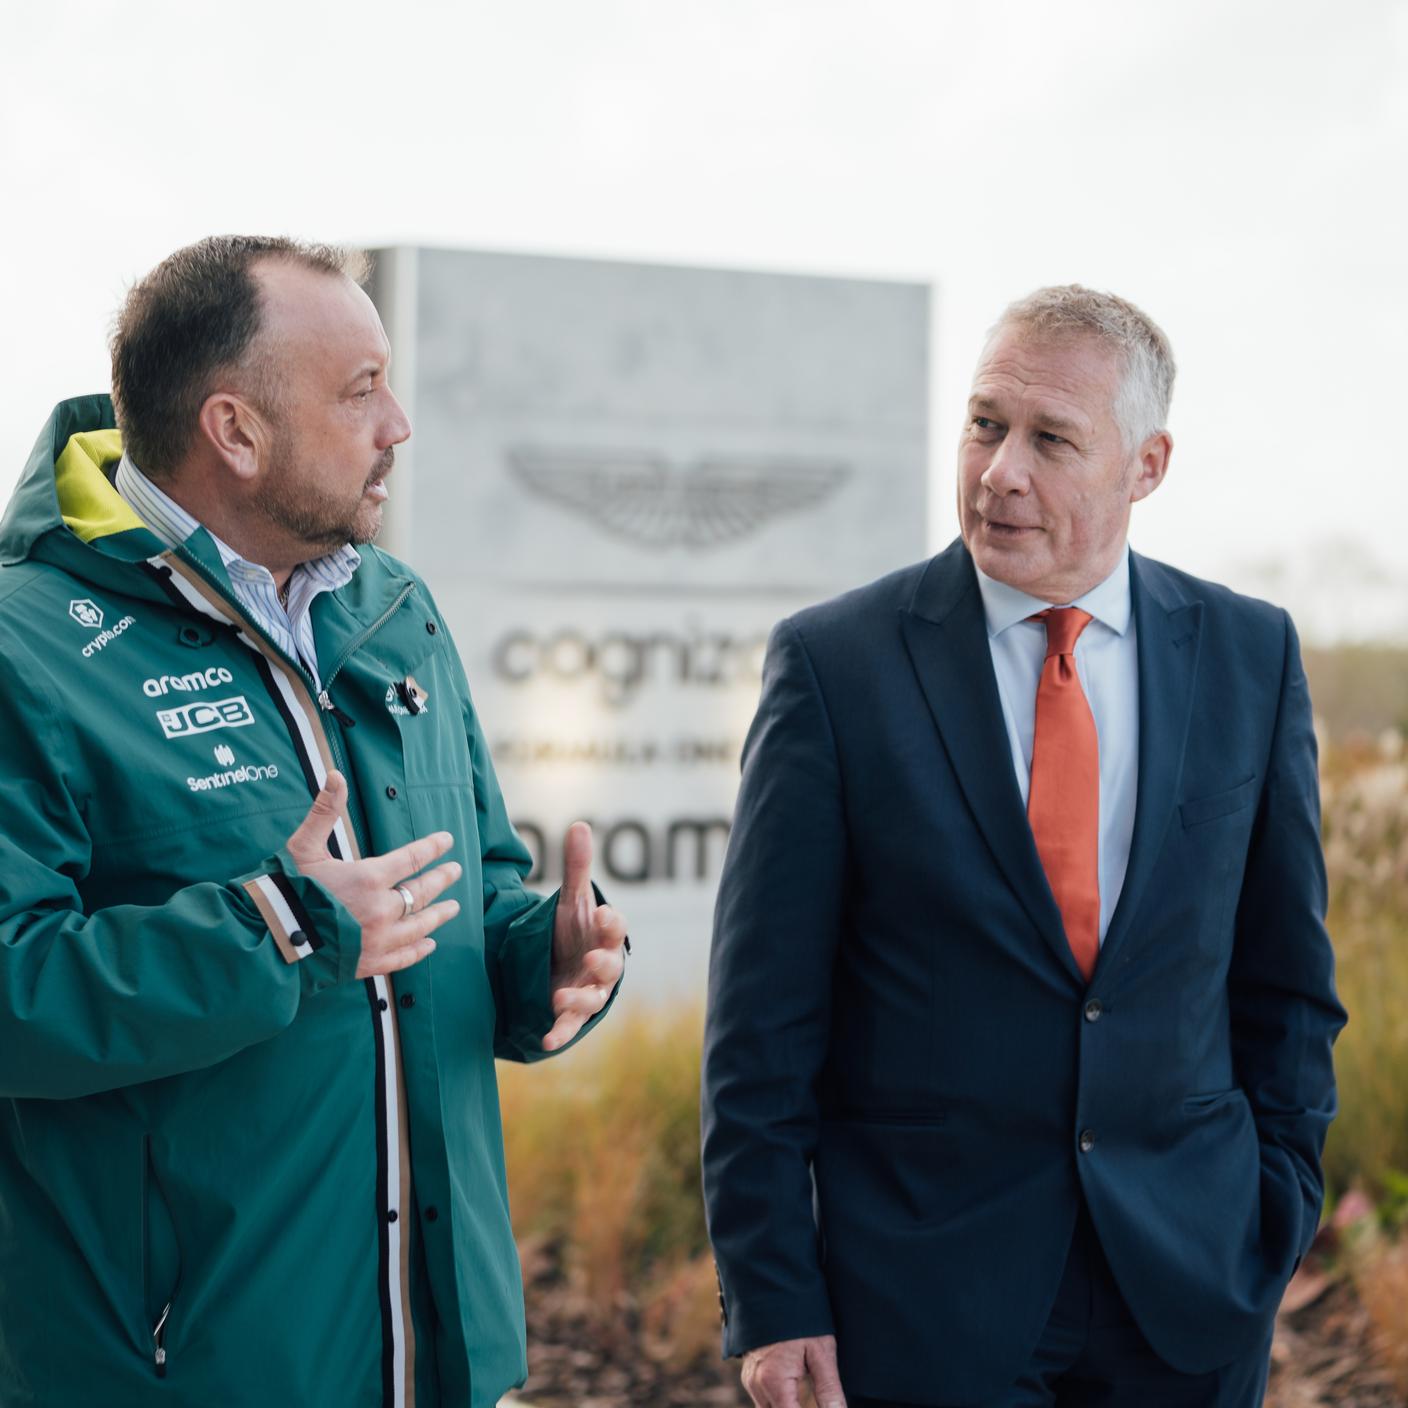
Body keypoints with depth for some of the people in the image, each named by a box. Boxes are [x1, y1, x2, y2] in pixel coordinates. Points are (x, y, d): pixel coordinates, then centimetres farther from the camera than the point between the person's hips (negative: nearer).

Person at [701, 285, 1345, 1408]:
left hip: (1189, 1280, 3)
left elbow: (1286, 975, 10)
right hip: (923, 1293, -2)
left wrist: (1278, 1206, 5)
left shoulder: (1251, 655, 3)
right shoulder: (835, 662, -6)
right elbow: (763, 1019, -6)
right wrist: (772, 1300, -8)